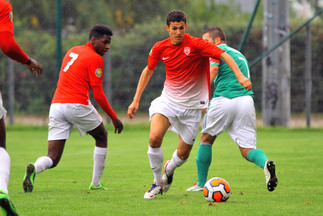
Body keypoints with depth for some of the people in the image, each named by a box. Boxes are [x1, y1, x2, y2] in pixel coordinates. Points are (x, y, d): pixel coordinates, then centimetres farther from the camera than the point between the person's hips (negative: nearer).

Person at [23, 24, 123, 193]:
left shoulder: (73, 51, 20)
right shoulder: (95, 59, -3)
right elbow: (98, 94, -7)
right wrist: (113, 117, 3)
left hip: (56, 105, 6)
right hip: (77, 105, -6)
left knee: (53, 158, 3)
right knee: (102, 137, 23)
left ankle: (34, 168, -31)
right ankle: (96, 183, 23)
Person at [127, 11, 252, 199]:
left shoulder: (196, 45, -15)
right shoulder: (160, 48, -3)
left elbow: (223, 55, -22)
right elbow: (148, 71, 13)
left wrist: (240, 76, -37)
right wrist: (136, 100, 12)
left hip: (191, 106, -2)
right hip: (168, 100, 2)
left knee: (183, 154, 4)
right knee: (154, 138, -23)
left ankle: (169, 169, 42)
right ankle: (158, 183, -2)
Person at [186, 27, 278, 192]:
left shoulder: (218, 50, 7)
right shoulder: (239, 54, 29)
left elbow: (213, 68, -12)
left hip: (223, 101, -5)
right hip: (246, 101, 5)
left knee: (206, 139, 16)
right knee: (247, 150, 1)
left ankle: (201, 183, 18)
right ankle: (265, 163, -32)